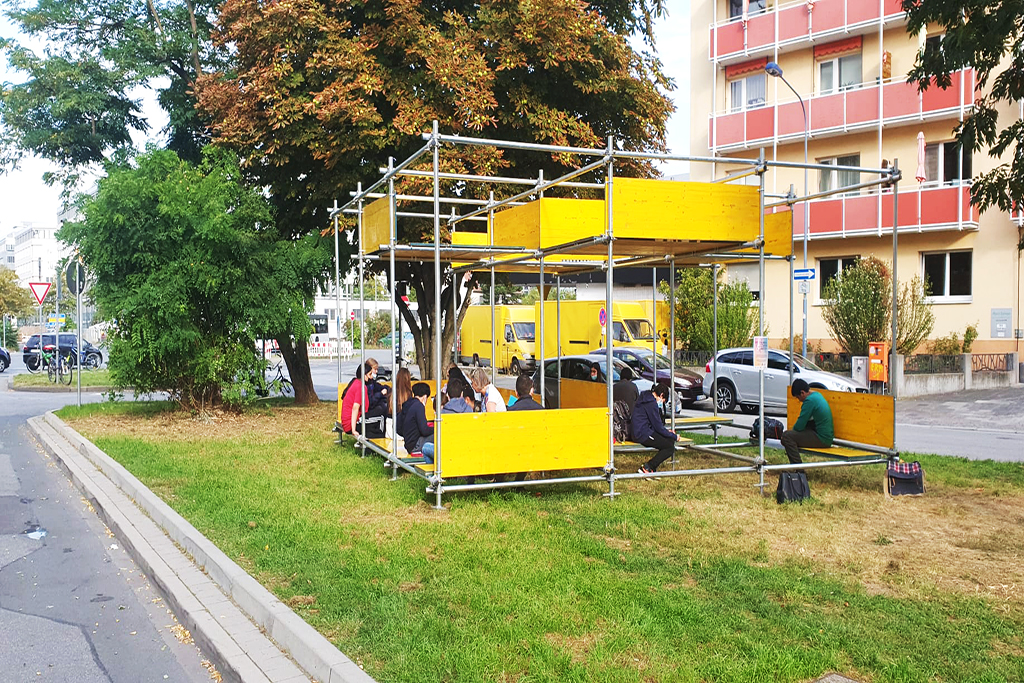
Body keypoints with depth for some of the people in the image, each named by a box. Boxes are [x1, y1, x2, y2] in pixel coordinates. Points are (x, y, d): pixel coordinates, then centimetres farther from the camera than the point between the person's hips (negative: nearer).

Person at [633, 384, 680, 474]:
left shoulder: (646, 397, 15)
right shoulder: (651, 403, -17)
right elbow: (658, 427, -13)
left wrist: (667, 432, 20)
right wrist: (675, 436, -2)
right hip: (643, 435, -10)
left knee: (670, 440, 10)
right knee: (670, 448, -9)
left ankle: (652, 467, 6)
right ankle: (647, 468, -12)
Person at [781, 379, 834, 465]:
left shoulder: (809, 400, -18)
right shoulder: (817, 395, 13)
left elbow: (799, 426, -15)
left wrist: (792, 430, 5)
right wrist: (793, 429, 16)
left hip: (822, 440, -10)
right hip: (828, 437, 10)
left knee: (787, 436, -16)